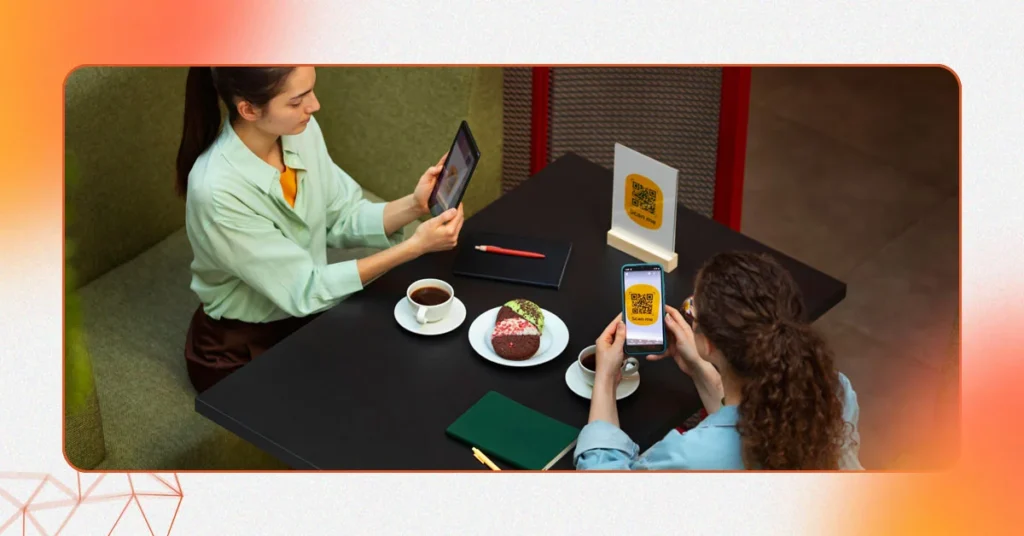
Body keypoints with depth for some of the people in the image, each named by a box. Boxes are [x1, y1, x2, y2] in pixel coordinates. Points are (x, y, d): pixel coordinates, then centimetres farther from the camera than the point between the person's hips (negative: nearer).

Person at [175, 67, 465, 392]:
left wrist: (413, 206, -19)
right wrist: (415, 246, -29)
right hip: (242, 350, -6)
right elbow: (303, 290, -26)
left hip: (306, 317, 6)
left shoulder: (301, 131, -12)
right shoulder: (218, 190, -31)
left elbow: (342, 219, -1)